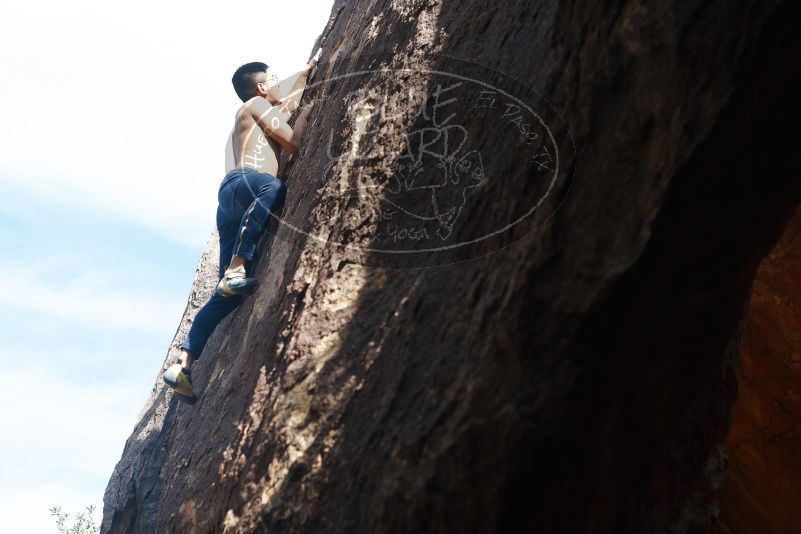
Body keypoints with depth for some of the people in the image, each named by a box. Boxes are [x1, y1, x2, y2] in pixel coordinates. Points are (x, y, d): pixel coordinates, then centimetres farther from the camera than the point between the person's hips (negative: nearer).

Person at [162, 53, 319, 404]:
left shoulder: (266, 112, 38)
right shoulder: (256, 105, 12)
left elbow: (291, 102, 56)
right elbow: (294, 145, 4)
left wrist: (308, 71, 61)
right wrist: (305, 115, 19)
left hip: (235, 206, 9)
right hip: (239, 184, -9)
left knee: (230, 291, -1)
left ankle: (184, 365, -6)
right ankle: (237, 268, -47)